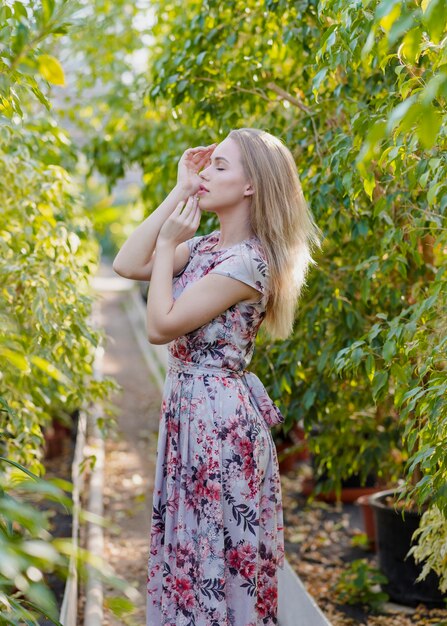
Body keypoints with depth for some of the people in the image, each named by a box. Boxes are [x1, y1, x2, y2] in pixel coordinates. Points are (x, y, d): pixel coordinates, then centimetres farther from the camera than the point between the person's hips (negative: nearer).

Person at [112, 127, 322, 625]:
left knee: (212, 550, 4)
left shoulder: (247, 261, -19)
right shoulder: (207, 245, 7)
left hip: (218, 414, -9)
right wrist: (178, 193, 0)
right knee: (189, 543, 18)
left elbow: (160, 327, -20)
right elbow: (127, 265, 1)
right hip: (189, 404, 9)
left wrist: (169, 243, -11)